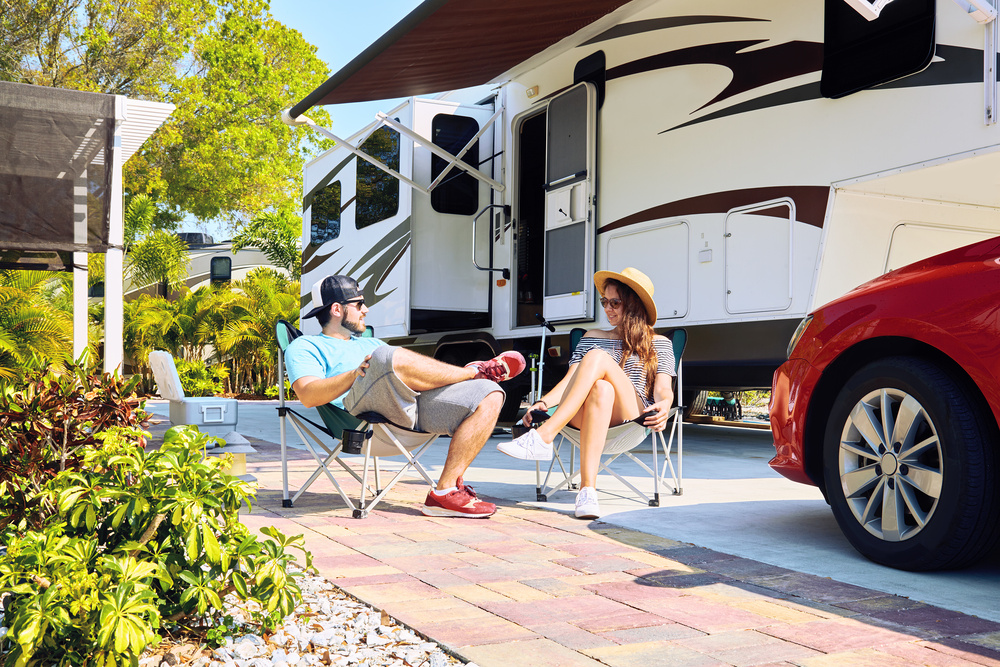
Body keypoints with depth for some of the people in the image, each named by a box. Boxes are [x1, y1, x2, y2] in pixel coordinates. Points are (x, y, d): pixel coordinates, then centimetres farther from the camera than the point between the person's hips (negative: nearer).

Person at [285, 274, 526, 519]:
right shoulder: (304, 347, 20)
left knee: (489, 396, -12)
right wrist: (356, 374, -15)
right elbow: (308, 396, -1)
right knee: (389, 358, -37)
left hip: (416, 404, 7)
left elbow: (419, 377, 28)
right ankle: (477, 370, -10)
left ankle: (446, 491, -21)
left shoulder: (371, 343, 41)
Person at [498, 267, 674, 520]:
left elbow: (663, 389, 3)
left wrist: (663, 406, -23)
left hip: (633, 415, -2)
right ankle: (587, 489, -50)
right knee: (601, 389, -38)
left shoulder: (658, 344, 19)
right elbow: (570, 380, 12)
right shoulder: (592, 337, 26)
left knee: (597, 357, -29)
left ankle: (543, 437, -41)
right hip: (585, 416, 2)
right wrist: (543, 402, -9)